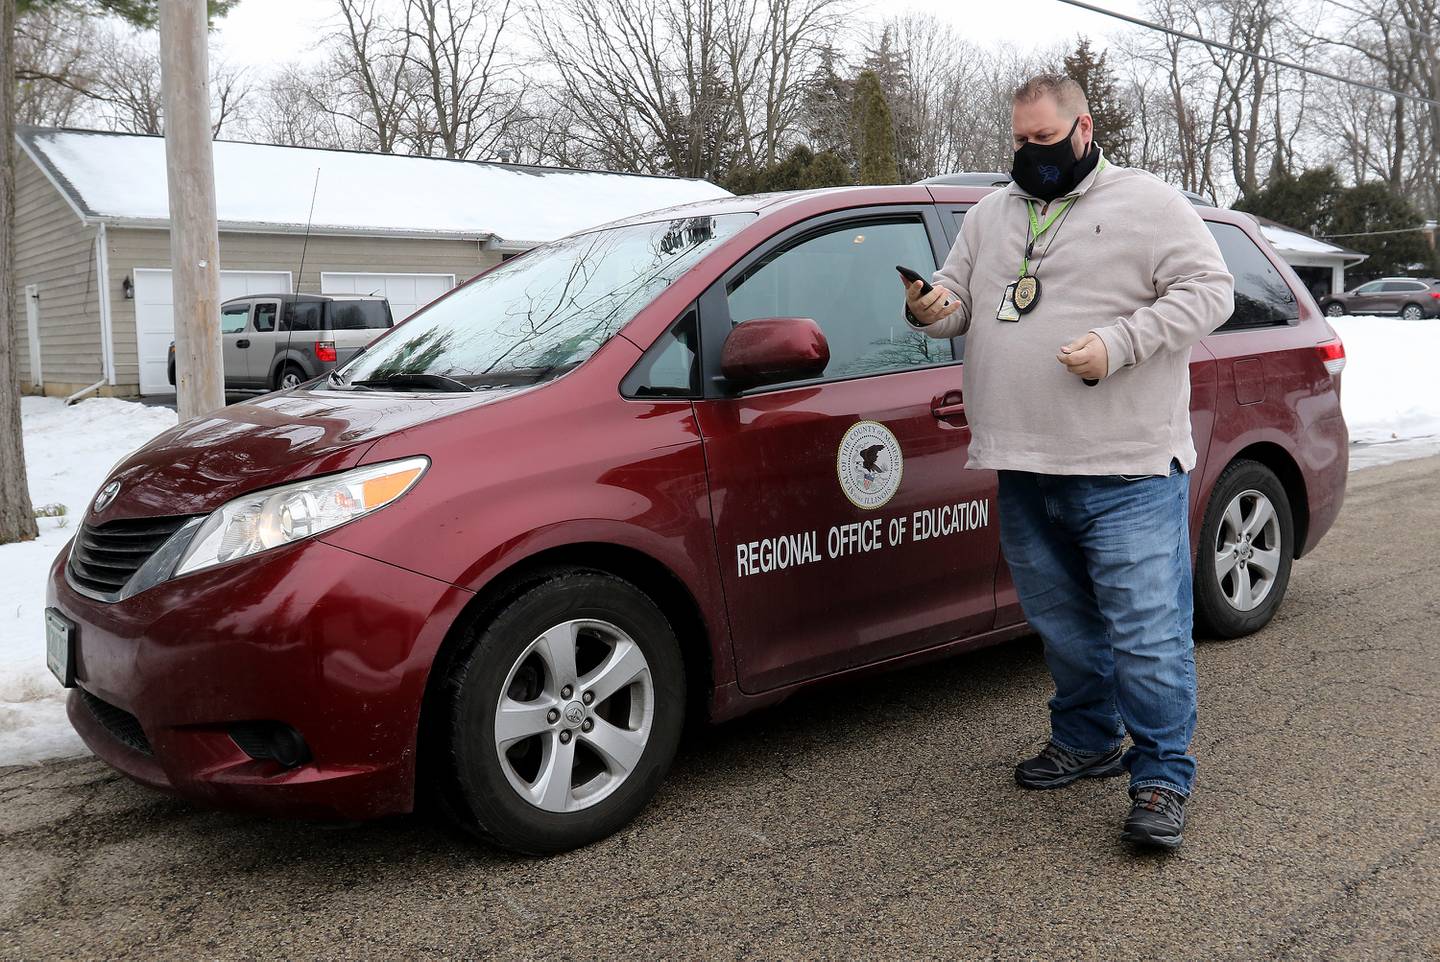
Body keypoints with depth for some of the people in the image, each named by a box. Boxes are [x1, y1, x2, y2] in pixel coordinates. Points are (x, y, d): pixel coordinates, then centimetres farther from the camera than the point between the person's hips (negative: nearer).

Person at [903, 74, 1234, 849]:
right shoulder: (990, 215, 16)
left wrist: (1118, 344, -19)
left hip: (1127, 471, -5)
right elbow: (959, 299, 17)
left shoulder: (1149, 203, 0)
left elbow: (1209, 291, -6)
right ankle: (1087, 741, 34)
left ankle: (1162, 778, 9)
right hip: (1026, 468, 6)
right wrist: (930, 309, -8)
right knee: (1062, 623, 17)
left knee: (1145, 629, -4)